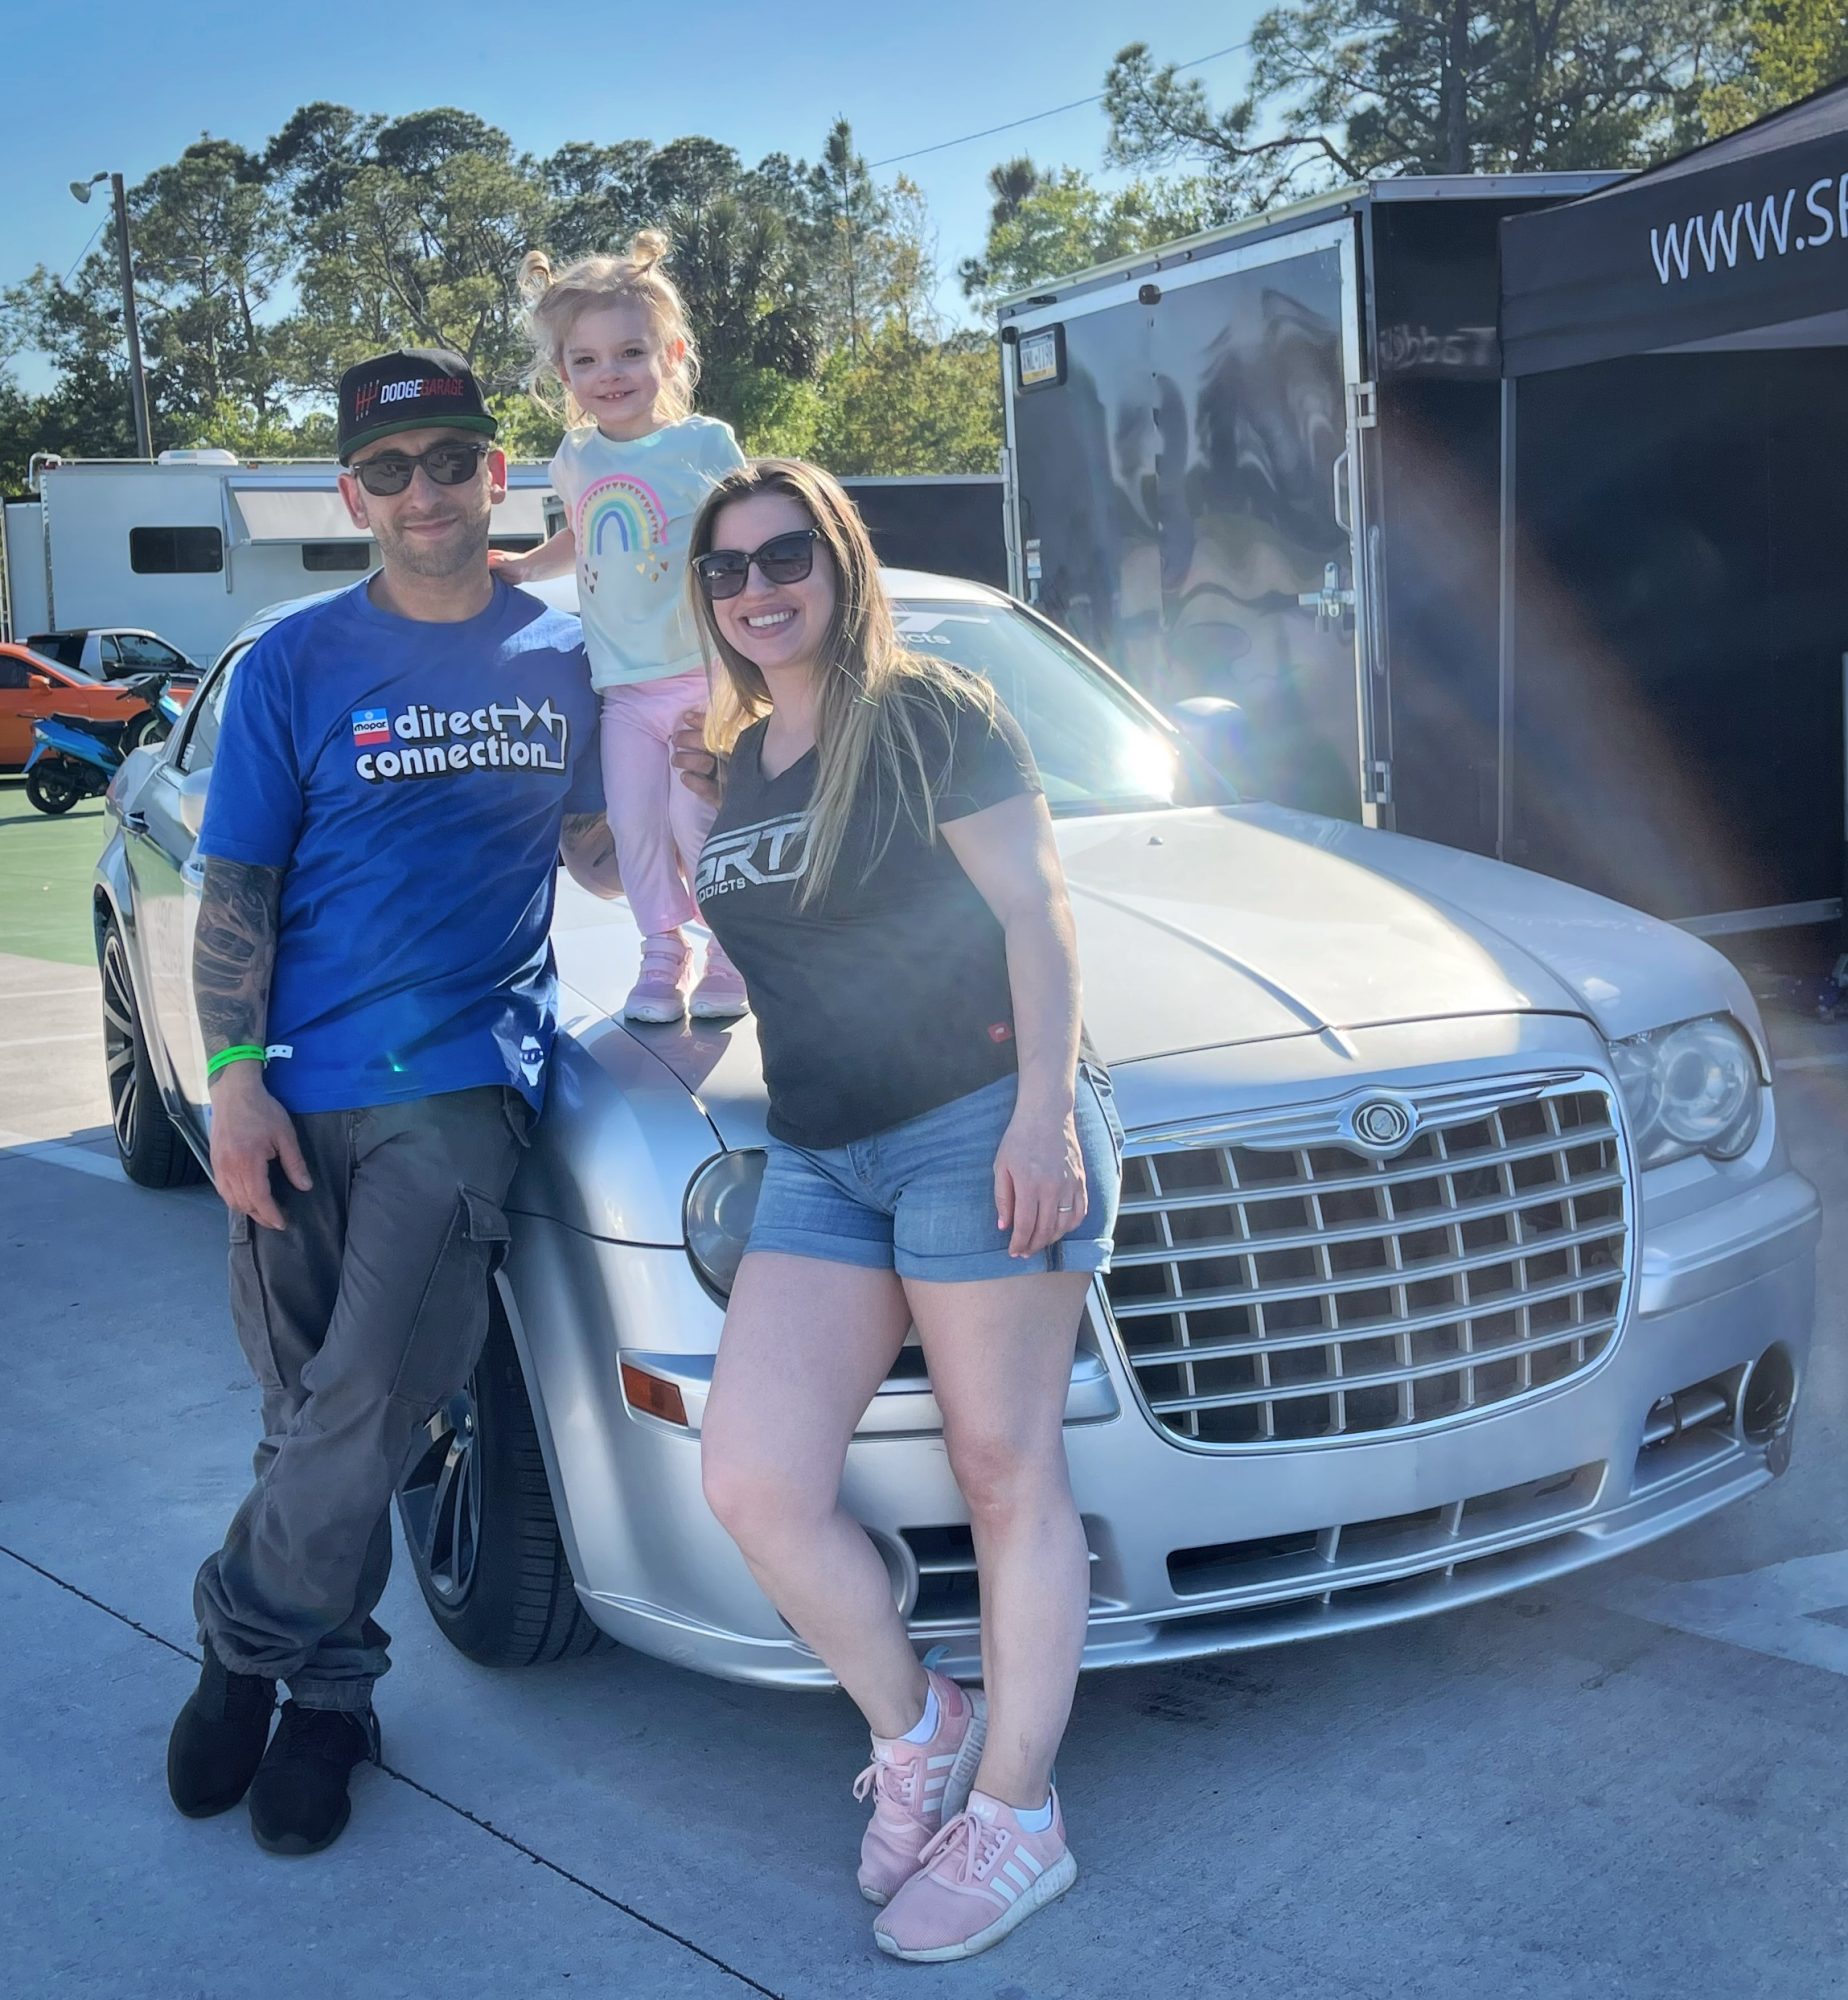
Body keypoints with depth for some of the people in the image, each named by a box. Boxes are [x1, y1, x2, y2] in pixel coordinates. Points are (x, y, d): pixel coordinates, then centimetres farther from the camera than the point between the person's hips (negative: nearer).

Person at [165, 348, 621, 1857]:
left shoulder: (561, 655, 7)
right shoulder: (297, 664, 2)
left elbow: (597, 861, 16)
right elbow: (235, 893, 1)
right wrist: (235, 1083, -7)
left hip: (466, 1073, 0)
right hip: (299, 1095, 0)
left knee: (369, 1405, -10)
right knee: (315, 1415, 10)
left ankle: (250, 1644, 12)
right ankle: (330, 1690, 27)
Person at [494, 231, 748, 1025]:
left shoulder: (706, 443, -5)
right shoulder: (575, 458, 9)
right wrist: (525, 566, 12)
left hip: (702, 677, -4)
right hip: (622, 688, 5)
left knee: (696, 820, -7)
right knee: (635, 826, 5)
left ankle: (734, 956, 11)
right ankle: (663, 953, 22)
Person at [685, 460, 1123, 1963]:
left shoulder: (929, 715, -3)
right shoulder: (730, 764, 17)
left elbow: (1034, 910, -9)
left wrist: (1044, 1109, -18)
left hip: (977, 1127, -6)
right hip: (818, 1161, 7)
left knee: (1007, 1475, 3)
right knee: (753, 1484, -5)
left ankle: (1014, 1820, 17)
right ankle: (915, 1729, 19)